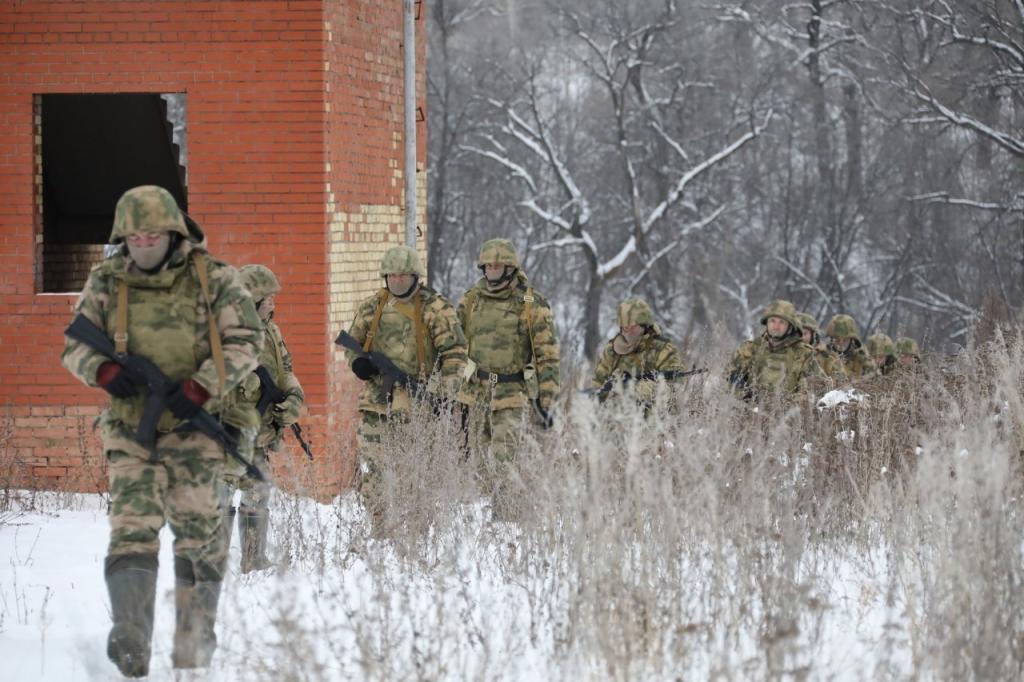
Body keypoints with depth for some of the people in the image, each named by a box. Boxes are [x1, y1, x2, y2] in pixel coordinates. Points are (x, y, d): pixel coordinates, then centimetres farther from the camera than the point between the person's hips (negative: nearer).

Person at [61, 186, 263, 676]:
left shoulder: (213, 279, -1)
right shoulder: (106, 283, 5)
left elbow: (246, 340, -3)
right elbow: (73, 345, 11)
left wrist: (201, 385, -17)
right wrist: (104, 370, -12)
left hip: (193, 424, -1)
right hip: (130, 427, 1)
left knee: (197, 533, 3)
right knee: (132, 527, -14)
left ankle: (195, 643, 15)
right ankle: (130, 642, -22)